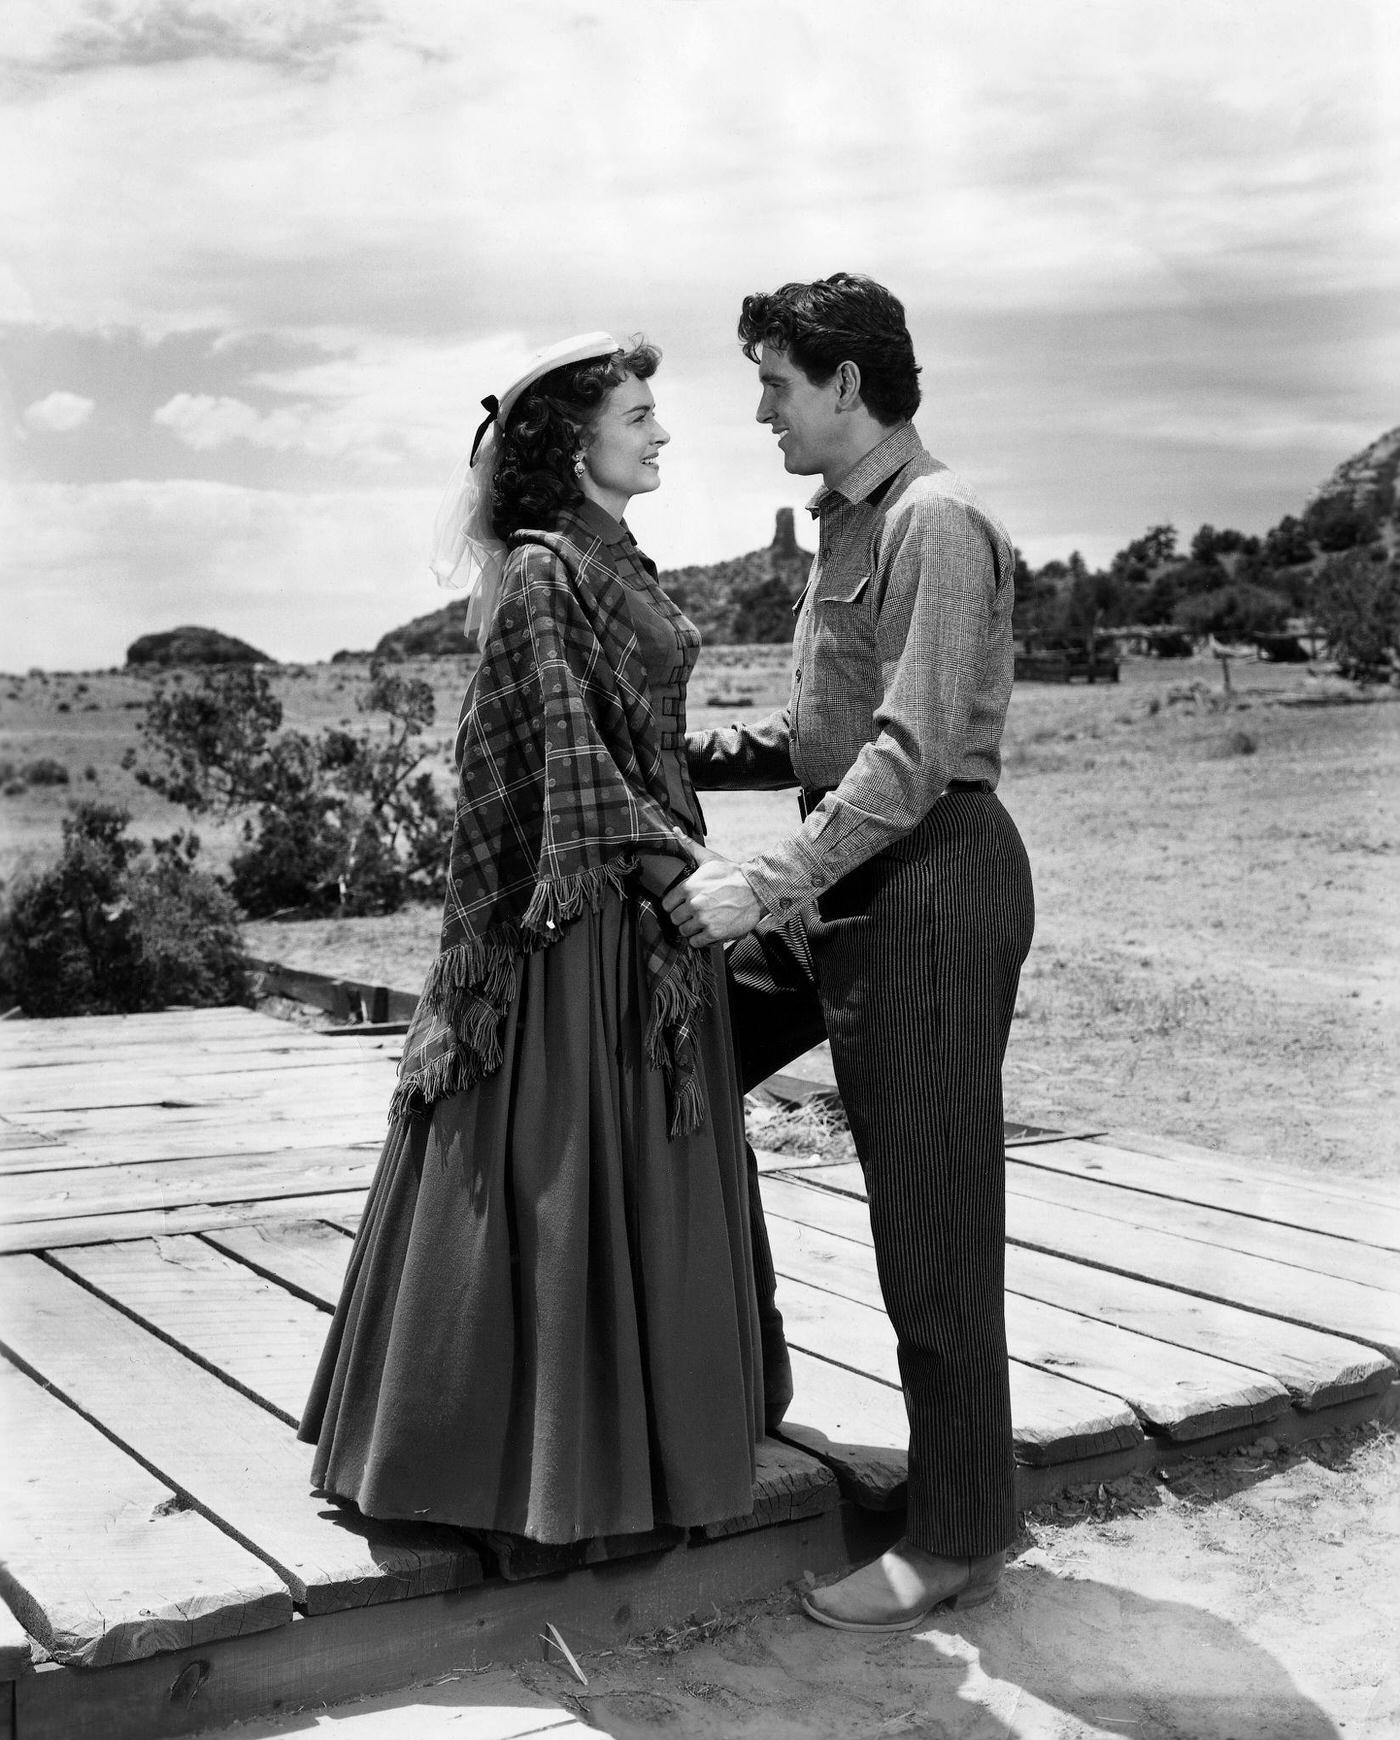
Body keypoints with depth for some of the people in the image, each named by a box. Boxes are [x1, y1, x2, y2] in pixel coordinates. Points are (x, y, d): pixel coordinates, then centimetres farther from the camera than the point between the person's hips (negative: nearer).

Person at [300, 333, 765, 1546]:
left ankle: (635, 1424, 27)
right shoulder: (542, 573, -12)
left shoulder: (618, 566, 15)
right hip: (583, 910, -9)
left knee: (649, 1171, 15)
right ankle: (552, 1454, 12)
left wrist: (688, 867, 14)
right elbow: (568, 762, -18)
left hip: (653, 899, 9)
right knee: (561, 1167, 0)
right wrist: (665, 862, -21)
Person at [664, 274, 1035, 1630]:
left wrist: (766, 884, -26)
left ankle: (957, 1538, 12)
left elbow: (911, 756, -24)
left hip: (932, 881, -10)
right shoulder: (843, 523, 16)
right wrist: (675, 755, 8)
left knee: (932, 1221, -3)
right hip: (844, 880, 10)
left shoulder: (937, 525, -14)